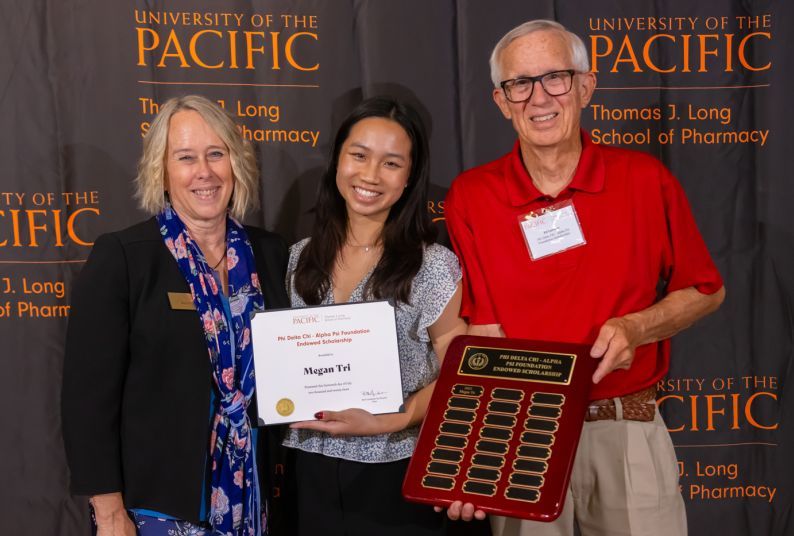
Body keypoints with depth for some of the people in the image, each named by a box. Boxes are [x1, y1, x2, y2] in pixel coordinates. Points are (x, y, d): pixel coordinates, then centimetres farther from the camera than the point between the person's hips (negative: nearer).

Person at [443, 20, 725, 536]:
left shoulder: (645, 178, -5)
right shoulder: (470, 197, -6)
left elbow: (706, 291, 6)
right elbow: (482, 330, -7)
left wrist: (635, 328, -13)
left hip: (628, 429, 1)